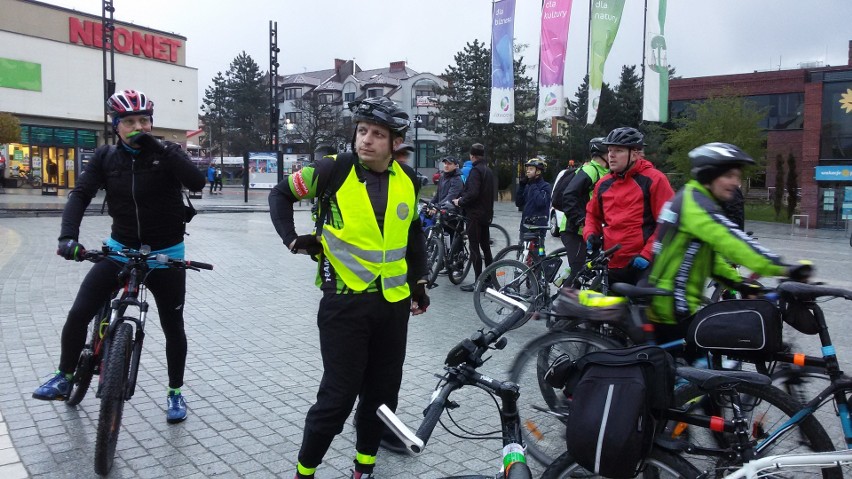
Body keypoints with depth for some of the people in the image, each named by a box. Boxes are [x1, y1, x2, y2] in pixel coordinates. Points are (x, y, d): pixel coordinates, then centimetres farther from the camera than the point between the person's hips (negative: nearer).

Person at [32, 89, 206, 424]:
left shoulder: (166, 153, -9)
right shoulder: (106, 157, -2)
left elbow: (197, 183, -26)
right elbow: (80, 194, -12)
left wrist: (159, 149, -32)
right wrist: (68, 236, -28)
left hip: (165, 255, -2)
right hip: (120, 250, 2)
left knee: (173, 326, 6)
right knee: (78, 314, -3)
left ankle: (175, 393, 25)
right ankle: (64, 379, 22)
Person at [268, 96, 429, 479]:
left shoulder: (408, 180, 2)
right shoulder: (334, 169, -10)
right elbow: (281, 194, 3)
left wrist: (419, 283, 16)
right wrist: (293, 240, -7)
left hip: (393, 303, 5)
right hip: (345, 302, -4)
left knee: (383, 391, 13)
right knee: (338, 395, -1)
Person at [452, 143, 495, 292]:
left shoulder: (476, 170, -15)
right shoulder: (488, 170, 14)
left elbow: (473, 193, -25)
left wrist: (460, 202, -10)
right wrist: (463, 199, 17)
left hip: (475, 214, -9)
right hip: (486, 213, 9)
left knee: (474, 248, -5)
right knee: (485, 246, 16)